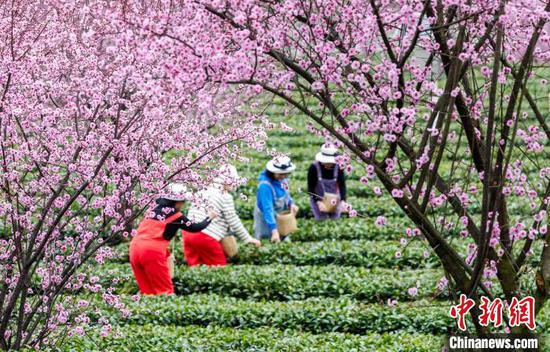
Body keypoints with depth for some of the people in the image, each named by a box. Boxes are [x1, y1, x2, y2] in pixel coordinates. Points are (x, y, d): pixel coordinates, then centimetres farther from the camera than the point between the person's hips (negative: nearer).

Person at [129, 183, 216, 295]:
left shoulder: (156, 209, 17)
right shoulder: (175, 215, 1)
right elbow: (195, 228, 8)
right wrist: (209, 218, 24)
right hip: (152, 252, -6)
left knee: (147, 290, 11)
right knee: (165, 290, 0)